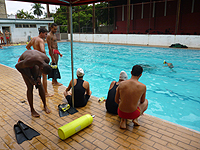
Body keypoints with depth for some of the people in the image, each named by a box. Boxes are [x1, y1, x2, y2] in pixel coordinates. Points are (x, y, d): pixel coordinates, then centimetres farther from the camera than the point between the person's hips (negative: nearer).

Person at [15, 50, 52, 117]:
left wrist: (38, 76, -15)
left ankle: (45, 106, 12)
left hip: (34, 64, 4)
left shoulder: (47, 59, -29)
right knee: (30, 87, -10)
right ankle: (32, 110, 4)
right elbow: (17, 66, -23)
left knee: (39, 85, -1)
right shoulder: (28, 62, -44)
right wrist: (29, 78, -22)